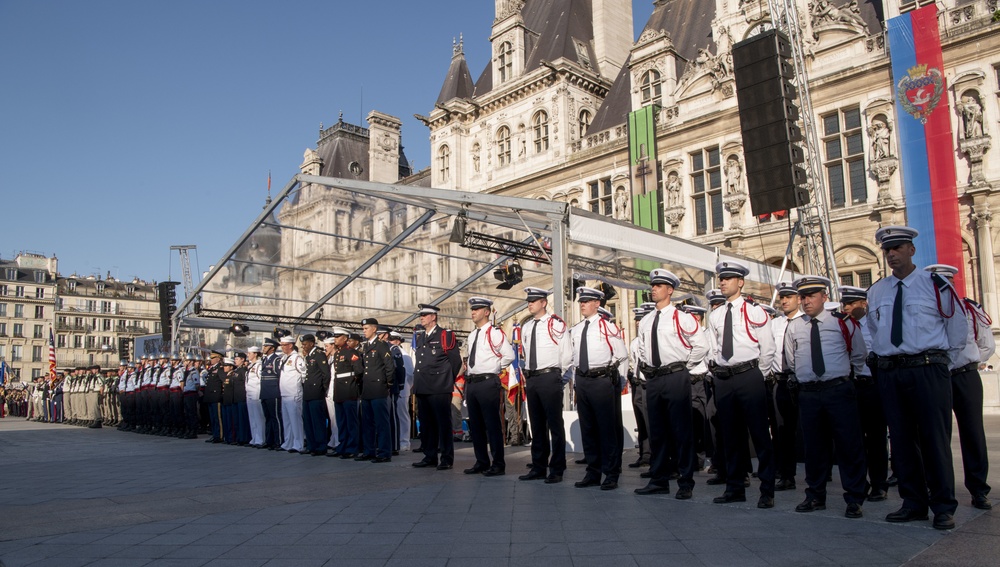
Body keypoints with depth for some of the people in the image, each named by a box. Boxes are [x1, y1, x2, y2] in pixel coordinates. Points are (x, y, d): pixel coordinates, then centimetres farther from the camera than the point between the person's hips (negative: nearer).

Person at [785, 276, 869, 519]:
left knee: (849, 444, -2)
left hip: (839, 390, -2)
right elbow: (791, 362, 20)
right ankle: (815, 496, 20)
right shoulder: (793, 328, 7)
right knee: (814, 445, 9)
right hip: (808, 393, 2)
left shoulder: (843, 322, 2)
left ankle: (855, 499, 8)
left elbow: (859, 355, 13)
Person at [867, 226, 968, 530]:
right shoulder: (875, 292, 11)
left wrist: (941, 362, 10)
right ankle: (914, 503, 18)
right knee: (901, 439, 8)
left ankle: (943, 507, 9)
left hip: (927, 370, -4)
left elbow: (958, 327, 9)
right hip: (888, 374, 4)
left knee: (935, 438, -2)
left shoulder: (936, 285, 0)